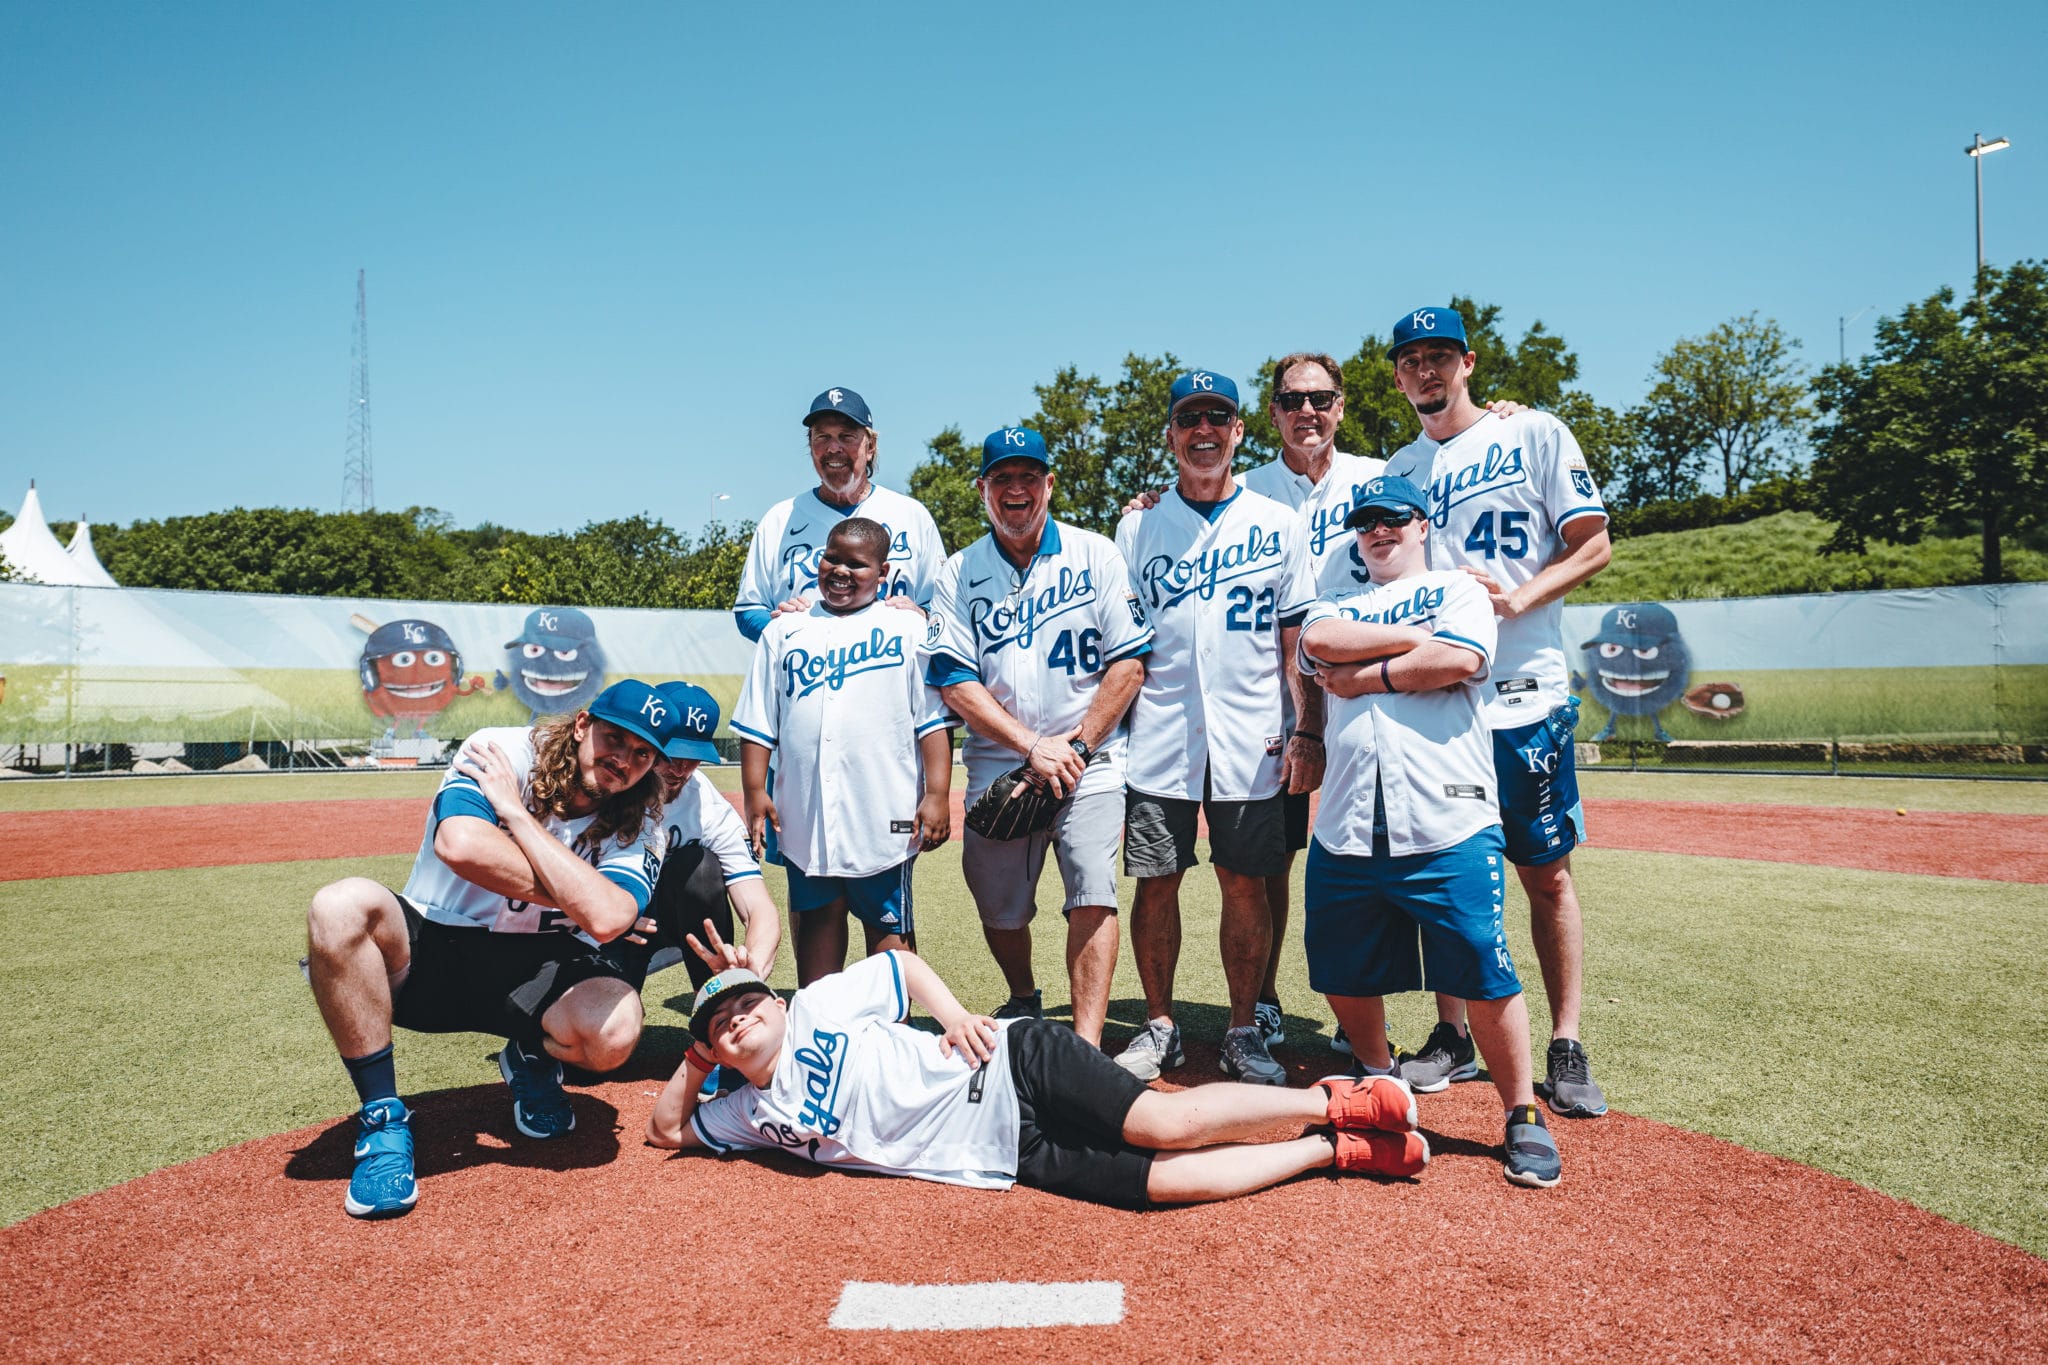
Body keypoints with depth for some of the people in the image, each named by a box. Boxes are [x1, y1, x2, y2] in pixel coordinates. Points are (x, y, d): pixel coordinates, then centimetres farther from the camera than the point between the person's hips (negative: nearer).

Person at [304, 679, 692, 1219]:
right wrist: (581, 899, -22)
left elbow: (605, 918, -28)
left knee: (614, 1027, -31)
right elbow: (461, 845, -33)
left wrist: (515, 812, -22)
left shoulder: (637, 826, -6)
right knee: (342, 905, -31)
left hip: (533, 971, 1)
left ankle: (533, 1059, 9)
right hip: (426, 951, 0)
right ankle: (383, 1120, -15)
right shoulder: (500, 753, -12)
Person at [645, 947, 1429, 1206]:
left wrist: (956, 1014, -4)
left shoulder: (817, 1010, 6)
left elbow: (902, 963, 13)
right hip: (1007, 1158, 3)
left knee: (1166, 1125, -23)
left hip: (1013, 1071, -3)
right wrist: (701, 1055, 11)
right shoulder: (754, 1116, 17)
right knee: (1166, 1181, -14)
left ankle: (1338, 1104, -6)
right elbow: (666, 1128, 24)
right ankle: (1339, 1151, -5)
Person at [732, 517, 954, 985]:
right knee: (816, 918, 14)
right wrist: (754, 791, 3)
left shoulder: (907, 631, 3)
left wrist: (937, 794, -8)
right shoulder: (784, 632, 11)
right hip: (805, 814, 3)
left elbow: (933, 721, -1)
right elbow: (757, 722, 10)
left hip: (883, 816, -3)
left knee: (887, 922, 7)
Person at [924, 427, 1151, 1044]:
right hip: (997, 766, 2)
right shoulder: (958, 575, 4)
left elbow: (1129, 661, -2)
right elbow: (954, 683, -4)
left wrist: (1077, 746, -10)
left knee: (1093, 896, -14)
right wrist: (1033, 747, -13)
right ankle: (1024, 1002, 38)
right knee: (999, 908, 10)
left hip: (1088, 762, -1)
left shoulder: (1096, 556, 2)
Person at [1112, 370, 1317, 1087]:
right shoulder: (1138, 526, 8)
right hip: (1158, 739, 1)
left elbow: (1298, 642, 6)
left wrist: (1304, 733, -2)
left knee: (1245, 886, 5)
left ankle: (1244, 1033, 19)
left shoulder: (1278, 524, 7)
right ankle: (1159, 1027, 20)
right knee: (1155, 883, 5)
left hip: (1251, 742, 0)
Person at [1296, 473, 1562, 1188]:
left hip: (1448, 829, -4)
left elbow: (1457, 661, -9)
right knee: (1342, 974, 10)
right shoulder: (1335, 604, 23)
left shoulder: (1459, 589, 13)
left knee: (1484, 976, -4)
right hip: (1346, 832, 4)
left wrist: (1364, 676, -2)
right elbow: (1318, 642, -2)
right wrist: (1415, 638, -2)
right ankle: (1380, 1083, 34)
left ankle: (1523, 1114, 15)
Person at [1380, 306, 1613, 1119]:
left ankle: (1567, 1049, 12)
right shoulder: (1397, 471, 15)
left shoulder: (1535, 435, 4)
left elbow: (1593, 546, 0)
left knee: (1547, 872, 2)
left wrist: (1518, 598, -16)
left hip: (1524, 693, -3)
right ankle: (1452, 1037, 19)